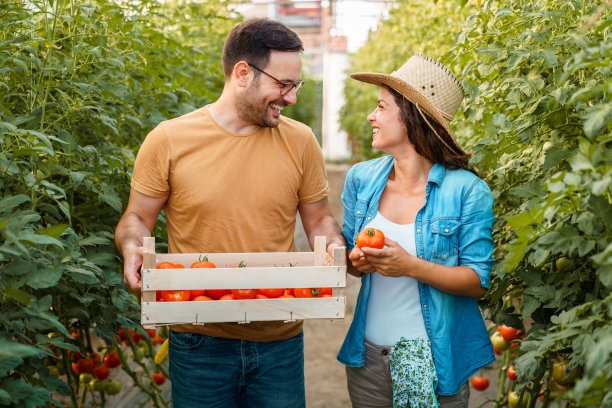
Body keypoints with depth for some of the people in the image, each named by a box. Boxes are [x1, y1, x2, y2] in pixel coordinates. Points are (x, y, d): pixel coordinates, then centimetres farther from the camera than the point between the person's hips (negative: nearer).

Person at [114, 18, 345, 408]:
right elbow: (137, 219, 3)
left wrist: (334, 246, -12)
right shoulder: (169, 140, -6)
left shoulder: (300, 141, 0)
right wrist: (132, 250, -18)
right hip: (199, 342, -1)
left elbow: (318, 218, 9)